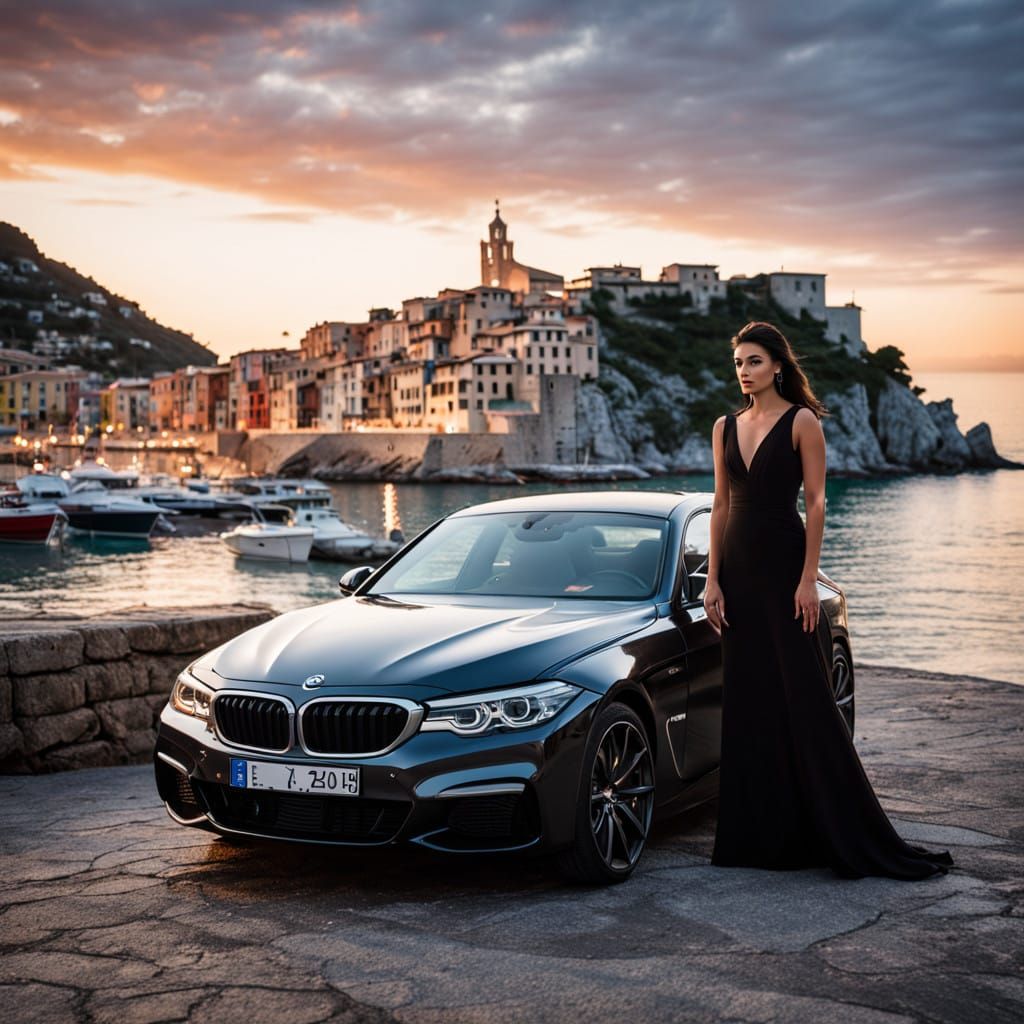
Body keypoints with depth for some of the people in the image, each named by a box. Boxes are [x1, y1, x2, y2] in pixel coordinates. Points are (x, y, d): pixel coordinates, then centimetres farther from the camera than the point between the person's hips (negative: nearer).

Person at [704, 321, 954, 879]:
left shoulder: (801, 422, -5)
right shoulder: (725, 427, 11)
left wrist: (808, 579, -15)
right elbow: (721, 506, 11)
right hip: (738, 568, 6)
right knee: (747, 702, 7)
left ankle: (847, 833, 3)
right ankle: (761, 830, 16)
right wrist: (712, 579, 5)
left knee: (803, 697, -6)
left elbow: (816, 503, -9)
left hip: (783, 565, -6)